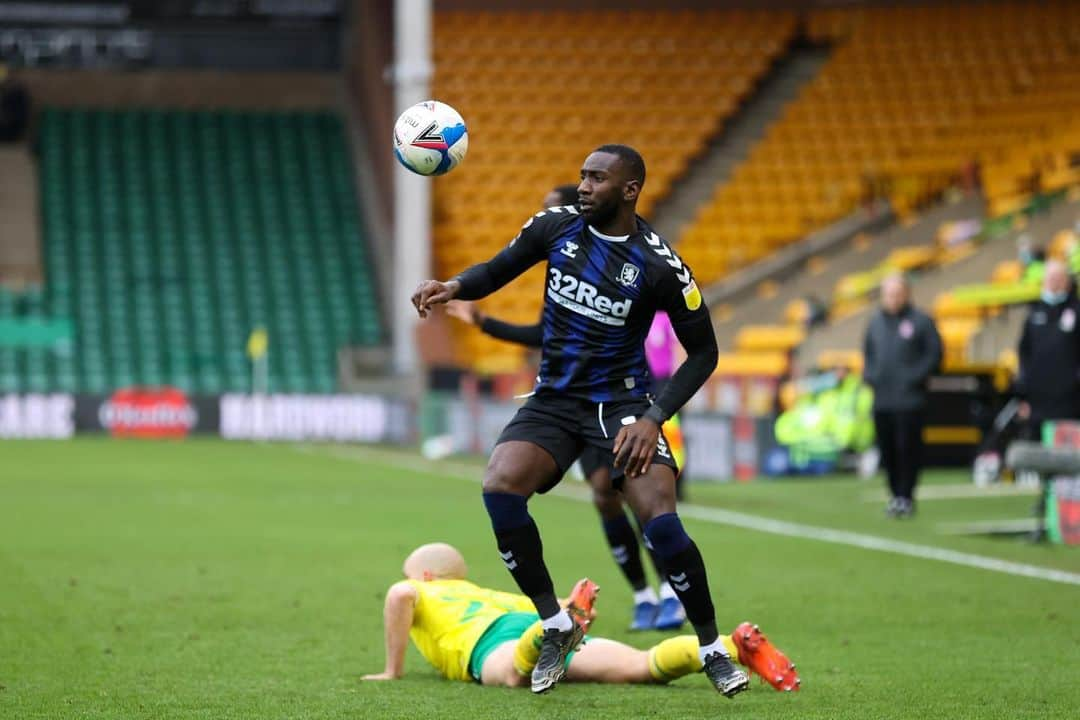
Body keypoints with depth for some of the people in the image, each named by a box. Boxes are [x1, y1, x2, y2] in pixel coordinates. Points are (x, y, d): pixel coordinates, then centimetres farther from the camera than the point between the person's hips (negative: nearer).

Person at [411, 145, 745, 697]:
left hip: (621, 403, -3)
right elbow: (499, 269, 13)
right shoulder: (555, 226, -3)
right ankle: (555, 627, -6)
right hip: (553, 399, 3)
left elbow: (703, 352, -5)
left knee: (660, 522, -22)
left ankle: (712, 648, 0)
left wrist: (654, 417, -17)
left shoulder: (659, 266, -13)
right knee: (499, 487, -23)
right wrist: (455, 287, -10)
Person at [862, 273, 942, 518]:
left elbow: (934, 353, -3)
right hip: (882, 399, 5)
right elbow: (868, 353, 24)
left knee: (907, 448, -6)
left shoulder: (920, 321, -3)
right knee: (887, 449, 6)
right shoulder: (876, 322, 13)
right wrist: (869, 375, 8)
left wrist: (916, 377, -11)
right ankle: (896, 495, 15)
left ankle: (905, 496, 0)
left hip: (909, 399, -5)